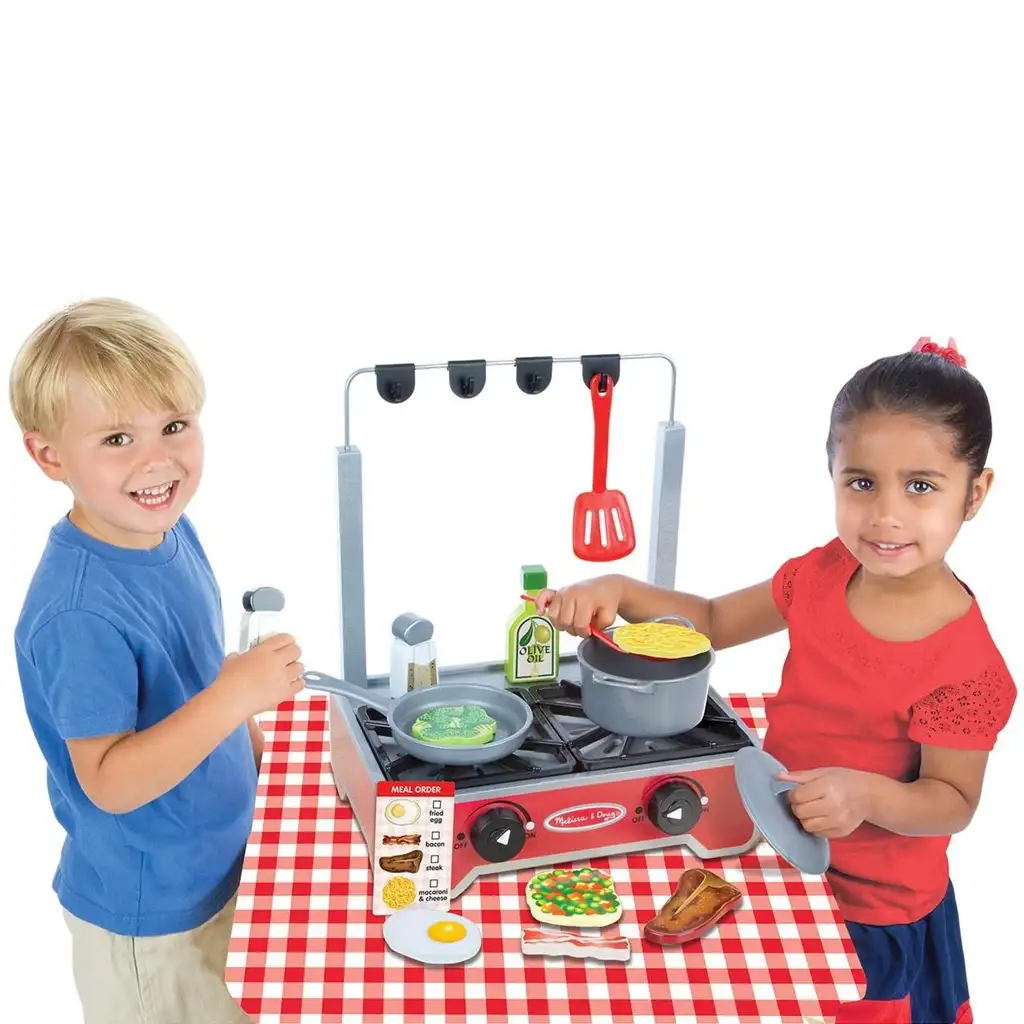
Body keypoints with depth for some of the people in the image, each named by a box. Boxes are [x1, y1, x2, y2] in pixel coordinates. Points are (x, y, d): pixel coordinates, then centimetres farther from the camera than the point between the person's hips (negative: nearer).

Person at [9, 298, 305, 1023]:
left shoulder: (170, 529, -7)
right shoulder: (78, 610, -32)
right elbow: (108, 782, -30)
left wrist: (251, 735, 9)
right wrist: (231, 700, -39)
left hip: (215, 872, 8)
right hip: (146, 911, -8)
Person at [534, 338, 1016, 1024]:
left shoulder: (965, 663, -27)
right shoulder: (822, 576, -11)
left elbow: (954, 800, -17)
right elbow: (714, 622, 3)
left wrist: (868, 794, -36)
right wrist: (618, 592, -12)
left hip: (870, 912, -5)